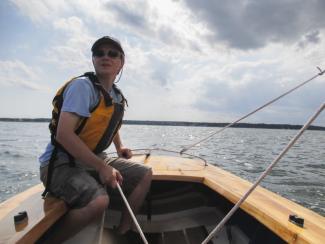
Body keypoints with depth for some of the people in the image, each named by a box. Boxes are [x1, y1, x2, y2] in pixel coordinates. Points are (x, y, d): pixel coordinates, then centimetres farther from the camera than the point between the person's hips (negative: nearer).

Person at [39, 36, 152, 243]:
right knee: (99, 201, -34)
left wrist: (120, 147, 10)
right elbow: (63, 134, -26)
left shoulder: (118, 96, 7)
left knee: (145, 174, 1)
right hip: (61, 163, -7)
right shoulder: (83, 86, -18)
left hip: (94, 159, 8)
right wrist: (102, 167, -24)